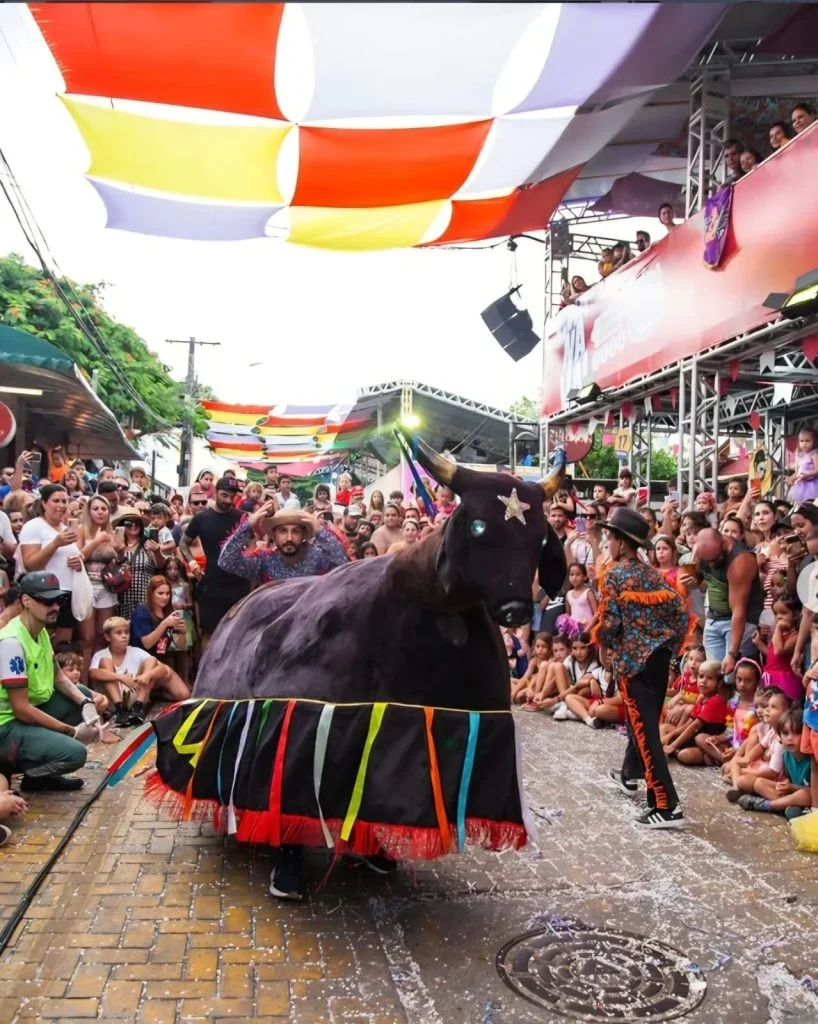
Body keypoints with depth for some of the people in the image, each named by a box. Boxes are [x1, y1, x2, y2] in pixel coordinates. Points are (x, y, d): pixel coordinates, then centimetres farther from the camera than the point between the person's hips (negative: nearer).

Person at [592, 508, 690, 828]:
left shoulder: (614, 574, -8)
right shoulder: (653, 573, 11)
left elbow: (609, 623, -13)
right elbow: (680, 612, 7)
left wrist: (598, 637, 7)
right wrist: (671, 645, 15)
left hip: (633, 658, -8)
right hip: (659, 655, 8)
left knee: (644, 728, -6)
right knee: (643, 718, 24)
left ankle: (666, 806, -9)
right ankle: (630, 774, 45)